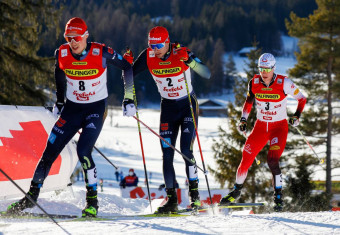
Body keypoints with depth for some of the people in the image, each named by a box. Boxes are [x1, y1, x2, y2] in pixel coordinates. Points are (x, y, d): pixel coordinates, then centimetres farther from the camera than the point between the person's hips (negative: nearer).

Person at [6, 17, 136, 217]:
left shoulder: (101, 52, -20)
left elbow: (127, 68, -6)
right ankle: (32, 196, 11)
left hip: (97, 108, -4)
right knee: (50, 151, -2)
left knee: (83, 151, -22)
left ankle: (93, 200, -9)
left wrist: (129, 100, -7)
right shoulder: (62, 53, -10)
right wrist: (59, 100, 20)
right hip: (72, 108, 4)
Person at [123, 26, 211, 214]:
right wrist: (127, 63, -22)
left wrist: (189, 61, -41)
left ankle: (194, 194, -4)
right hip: (168, 107, 3)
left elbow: (207, 74, -25)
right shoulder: (148, 56, -10)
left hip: (188, 105, -3)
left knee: (186, 150, -15)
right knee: (167, 154, -3)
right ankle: (172, 200, 3)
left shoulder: (181, 52, -19)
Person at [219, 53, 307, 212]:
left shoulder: (284, 83, -17)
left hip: (279, 127, -4)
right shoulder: (254, 83, -7)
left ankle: (278, 197, -11)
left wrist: (296, 116, -18)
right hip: (260, 126, 4)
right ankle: (237, 191, 26)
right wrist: (243, 120, 1)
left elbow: (302, 99, -5)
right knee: (246, 159, 1)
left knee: (272, 160, -23)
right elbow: (249, 101, 11)